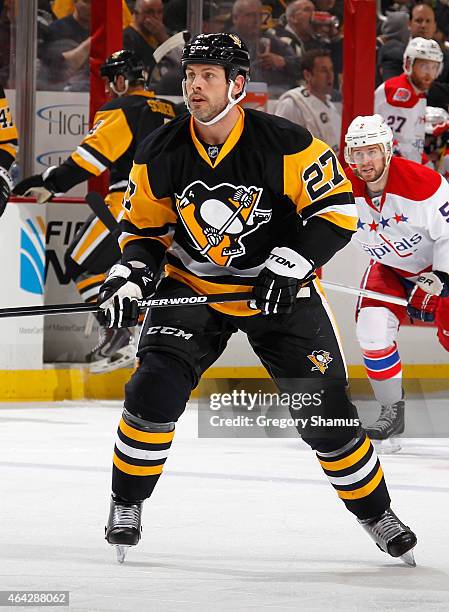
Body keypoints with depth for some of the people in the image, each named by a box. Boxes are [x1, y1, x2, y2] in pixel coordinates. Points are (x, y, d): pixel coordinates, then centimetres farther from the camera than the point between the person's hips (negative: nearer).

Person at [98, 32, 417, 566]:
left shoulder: (285, 143, -19)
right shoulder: (160, 155, -9)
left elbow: (336, 210, -15)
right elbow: (143, 228, 4)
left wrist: (290, 265, -24)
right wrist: (130, 276, -14)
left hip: (280, 289, -2)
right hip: (193, 287, 2)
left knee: (323, 405, -3)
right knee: (156, 386, -18)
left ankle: (375, 511, 18)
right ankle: (127, 503, 0)